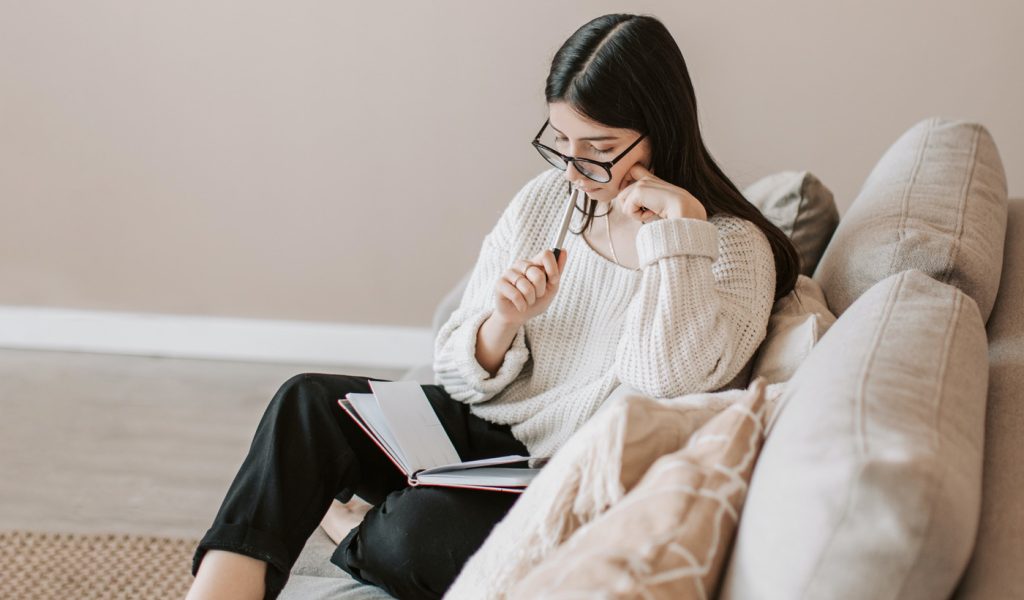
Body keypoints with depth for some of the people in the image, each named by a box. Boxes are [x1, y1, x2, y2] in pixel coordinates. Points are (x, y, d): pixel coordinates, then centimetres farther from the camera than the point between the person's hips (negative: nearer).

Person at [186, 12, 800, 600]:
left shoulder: (733, 247, -11)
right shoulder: (543, 199, 3)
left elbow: (668, 388, -27)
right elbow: (462, 375, 6)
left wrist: (676, 230, -26)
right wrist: (502, 326, -17)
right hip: (482, 428, 6)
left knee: (424, 526, -30)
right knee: (309, 401, -15)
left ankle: (355, 546, 5)